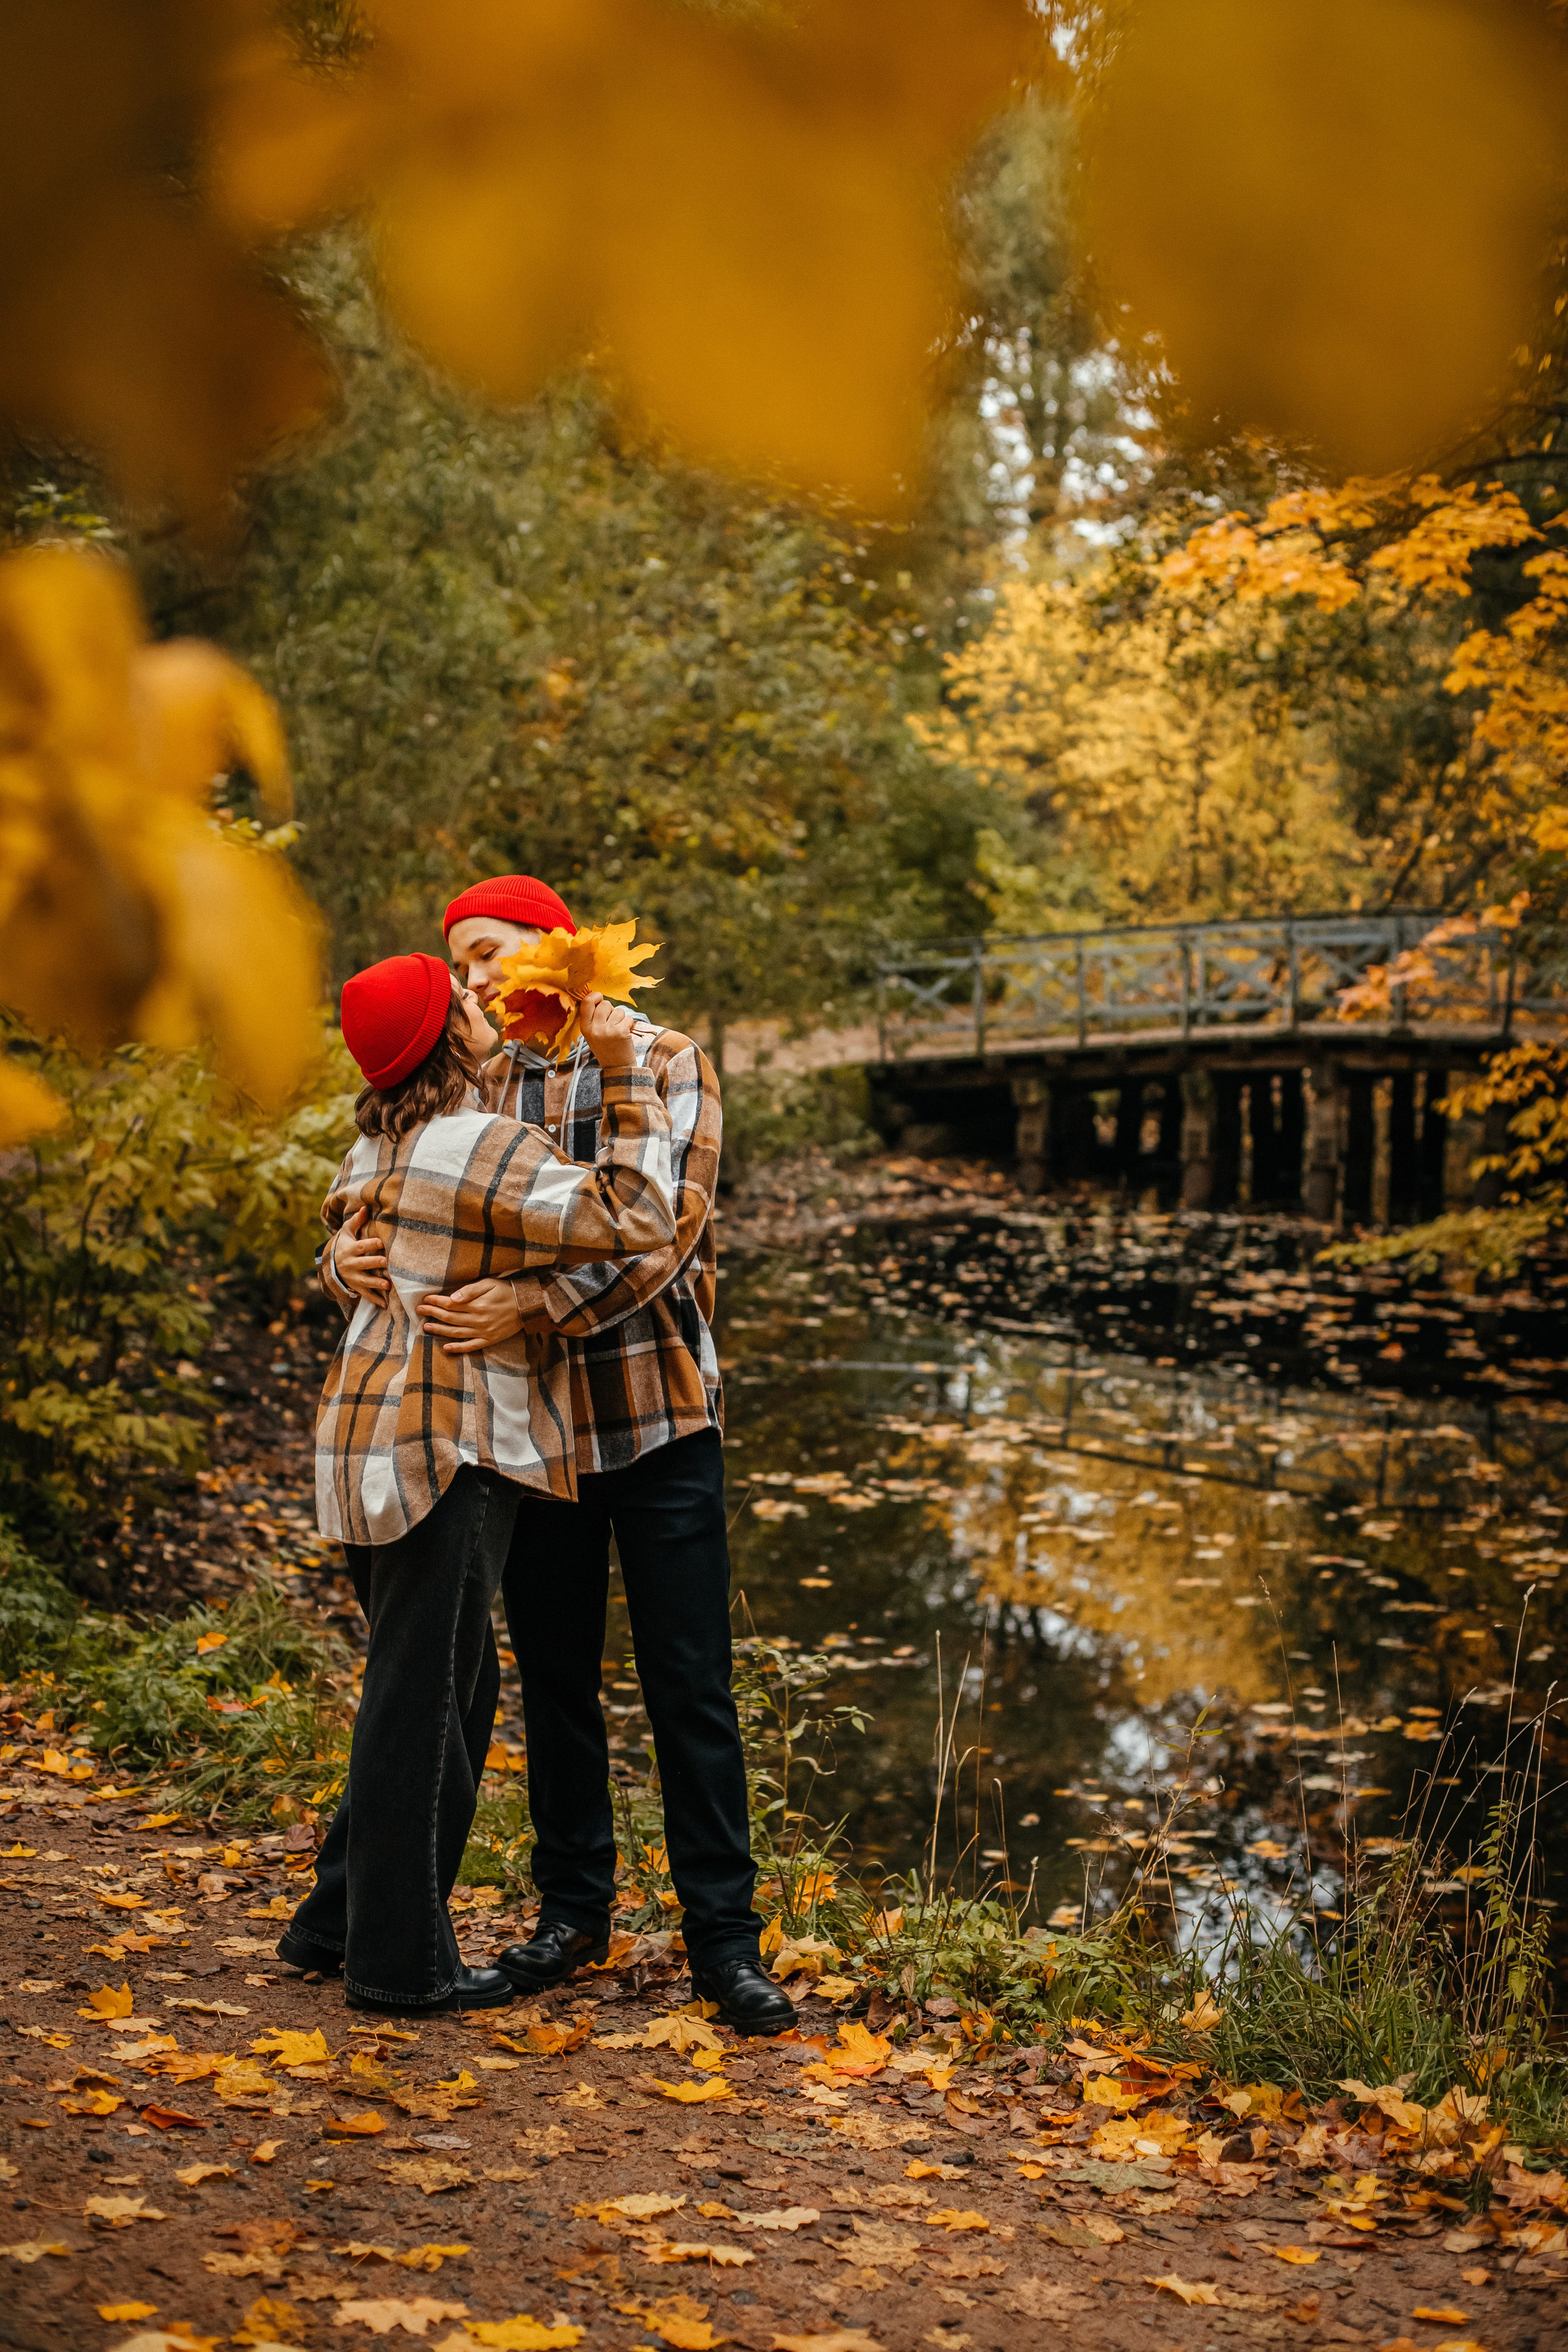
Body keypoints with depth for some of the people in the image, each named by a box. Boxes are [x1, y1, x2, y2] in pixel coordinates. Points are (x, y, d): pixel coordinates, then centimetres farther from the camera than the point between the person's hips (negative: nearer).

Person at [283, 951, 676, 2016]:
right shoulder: (486, 1148, -15)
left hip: (376, 1437, 9)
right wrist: (625, 1080, -13)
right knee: (424, 1698, -1)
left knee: (448, 1688, 19)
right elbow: (631, 1219, -20)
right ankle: (401, 1960, 9)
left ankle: (339, 1921, 26)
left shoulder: (378, 1148, 13)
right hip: (445, 1450, -9)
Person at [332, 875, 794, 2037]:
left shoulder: (664, 1063, -6)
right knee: (554, 1678, 12)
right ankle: (574, 1909, 26)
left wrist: (535, 1306, -31)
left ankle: (725, 1939, 7)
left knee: (690, 1686, -1)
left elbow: (662, 1231, -18)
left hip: (658, 1414, -4)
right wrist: (352, 1255, -20)